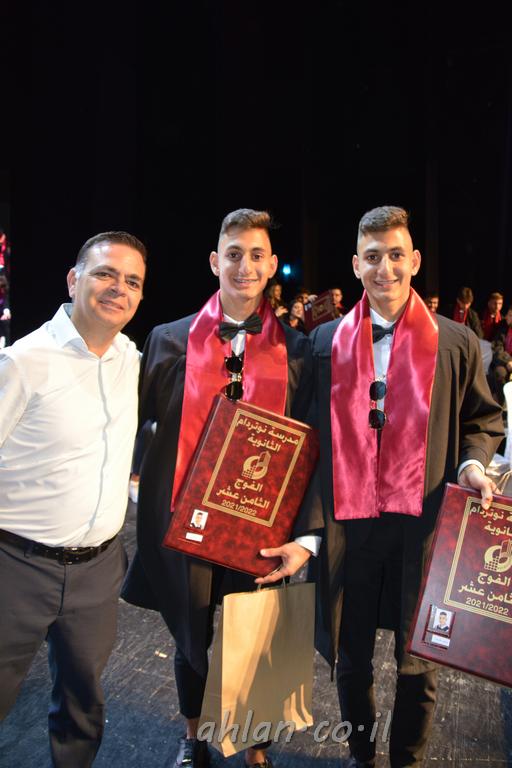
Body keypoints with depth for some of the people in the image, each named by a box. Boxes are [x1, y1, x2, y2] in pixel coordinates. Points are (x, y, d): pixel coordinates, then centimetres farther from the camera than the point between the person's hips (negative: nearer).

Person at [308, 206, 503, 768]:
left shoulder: (456, 343, -1)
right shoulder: (326, 341, 2)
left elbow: (483, 419, 10)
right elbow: (310, 429, 7)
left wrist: (471, 464, -9)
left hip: (423, 521, -1)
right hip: (347, 520, 2)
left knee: (417, 659, 13)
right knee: (351, 655, 17)